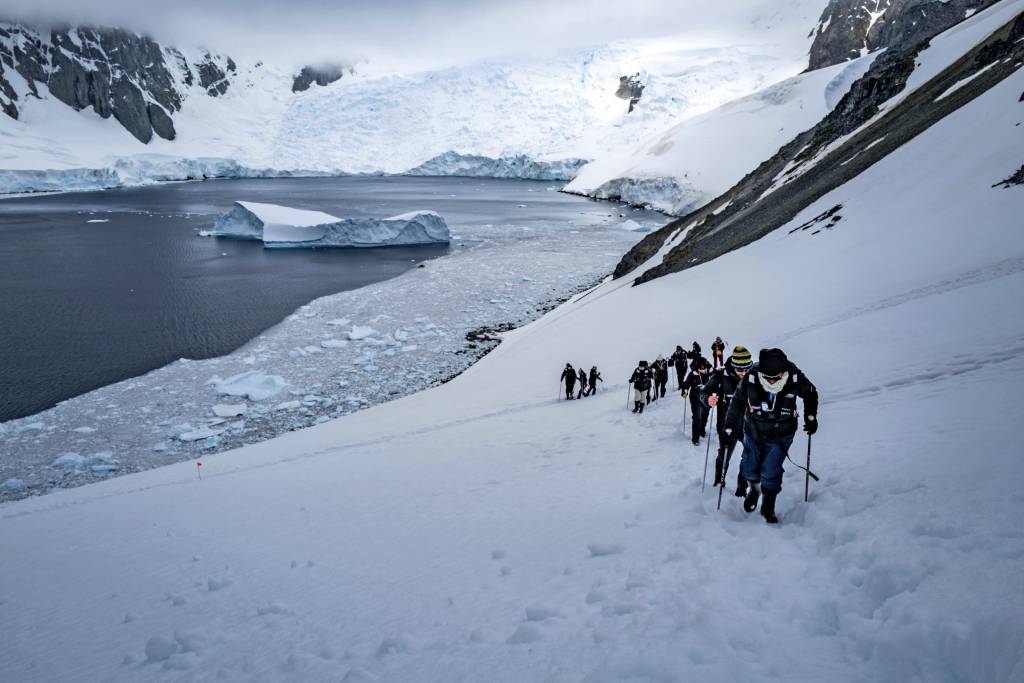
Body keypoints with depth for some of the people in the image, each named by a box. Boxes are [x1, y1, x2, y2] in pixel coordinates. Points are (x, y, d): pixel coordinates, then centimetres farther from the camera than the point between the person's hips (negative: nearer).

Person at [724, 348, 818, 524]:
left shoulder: (794, 377, -21)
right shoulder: (751, 378, -22)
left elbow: (811, 394, 3)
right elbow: (737, 402, -5)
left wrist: (811, 417, -1)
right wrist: (730, 426, 0)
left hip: (780, 435, -1)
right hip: (754, 431, 1)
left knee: (771, 473, -6)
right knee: (749, 468, 11)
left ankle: (768, 507, 16)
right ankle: (754, 489, 44)